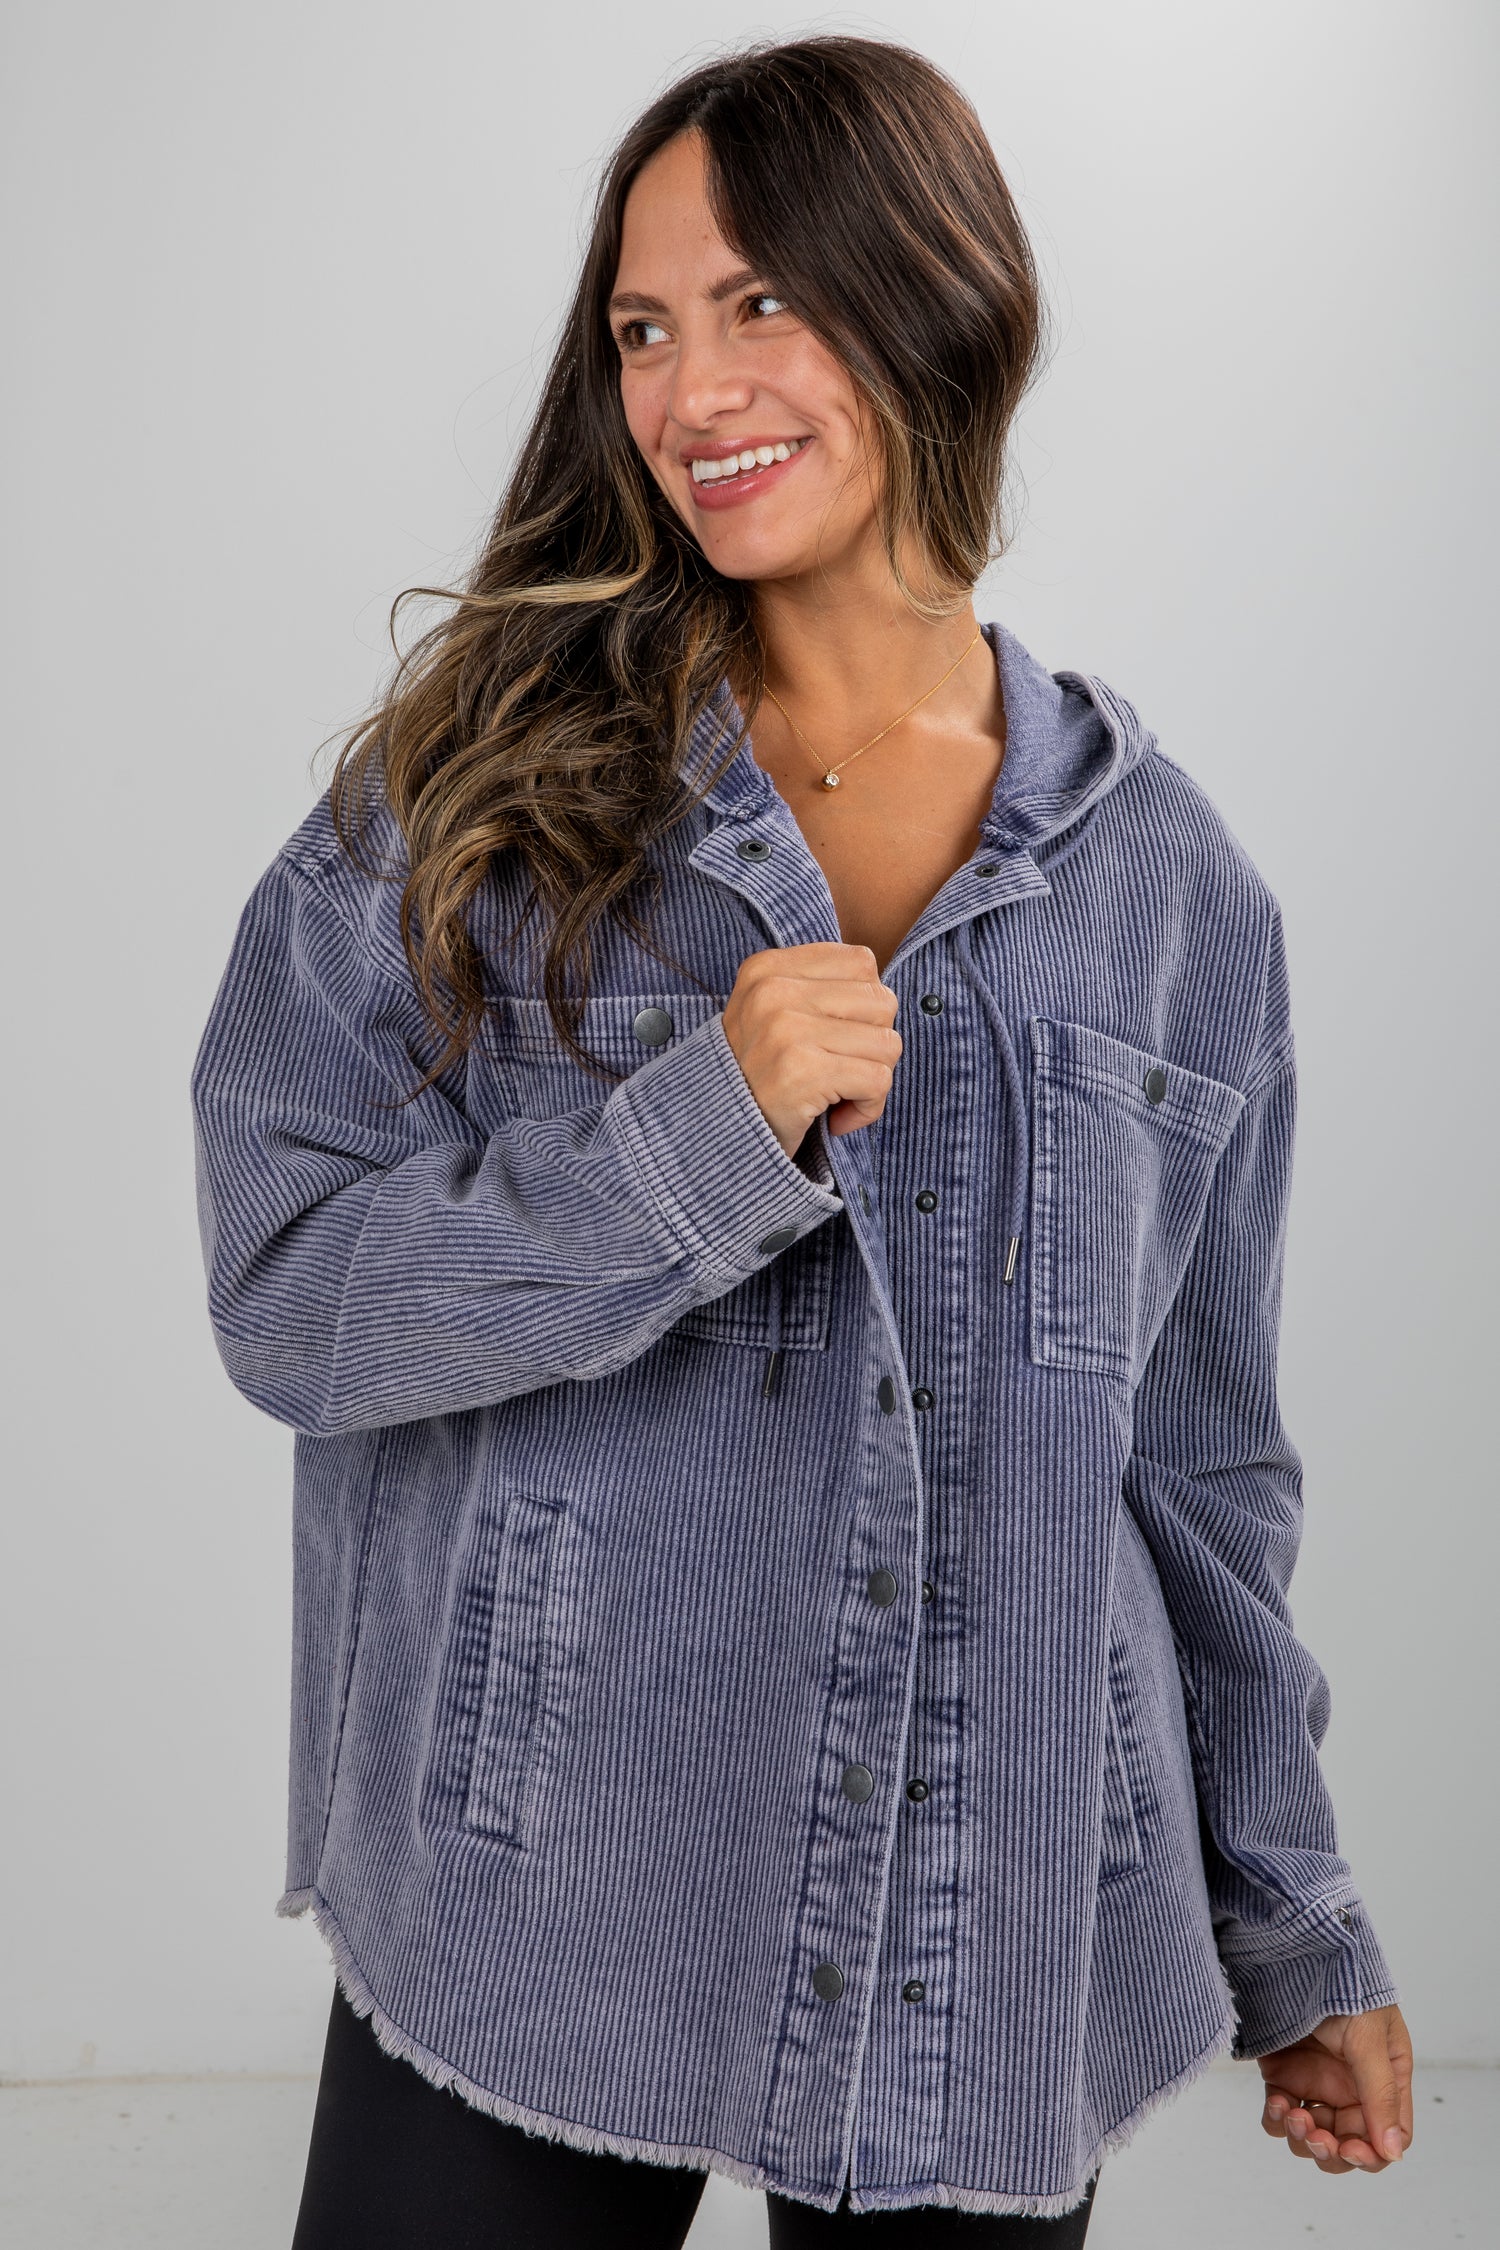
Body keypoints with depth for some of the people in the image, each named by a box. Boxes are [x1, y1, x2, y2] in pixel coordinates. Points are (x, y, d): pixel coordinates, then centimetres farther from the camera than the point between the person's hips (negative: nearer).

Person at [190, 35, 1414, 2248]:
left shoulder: (1163, 878, 2)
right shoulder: (493, 783, -4)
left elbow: (1194, 1459, 8)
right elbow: (285, 1292, -10)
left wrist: (1297, 1936, 13)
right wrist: (697, 1141, -24)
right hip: (529, 1932, -1)